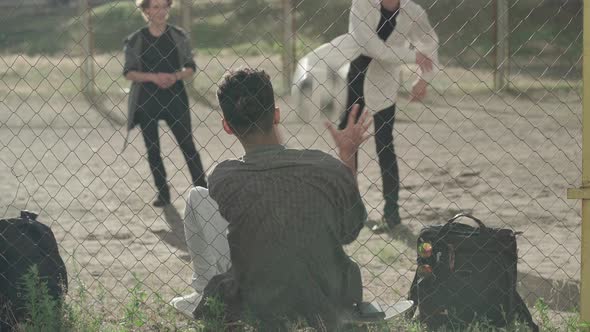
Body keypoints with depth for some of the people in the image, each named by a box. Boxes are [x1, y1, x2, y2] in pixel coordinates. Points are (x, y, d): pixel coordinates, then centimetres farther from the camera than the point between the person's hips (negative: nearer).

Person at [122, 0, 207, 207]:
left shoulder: (179, 36, 2)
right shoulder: (135, 40, 0)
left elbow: (191, 68, 4)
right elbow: (128, 72, -2)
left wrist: (176, 76, -17)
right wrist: (153, 77, -18)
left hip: (174, 98, -1)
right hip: (146, 100, 1)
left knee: (187, 144, -5)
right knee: (152, 148, 6)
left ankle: (202, 189, -1)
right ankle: (163, 193, 18)